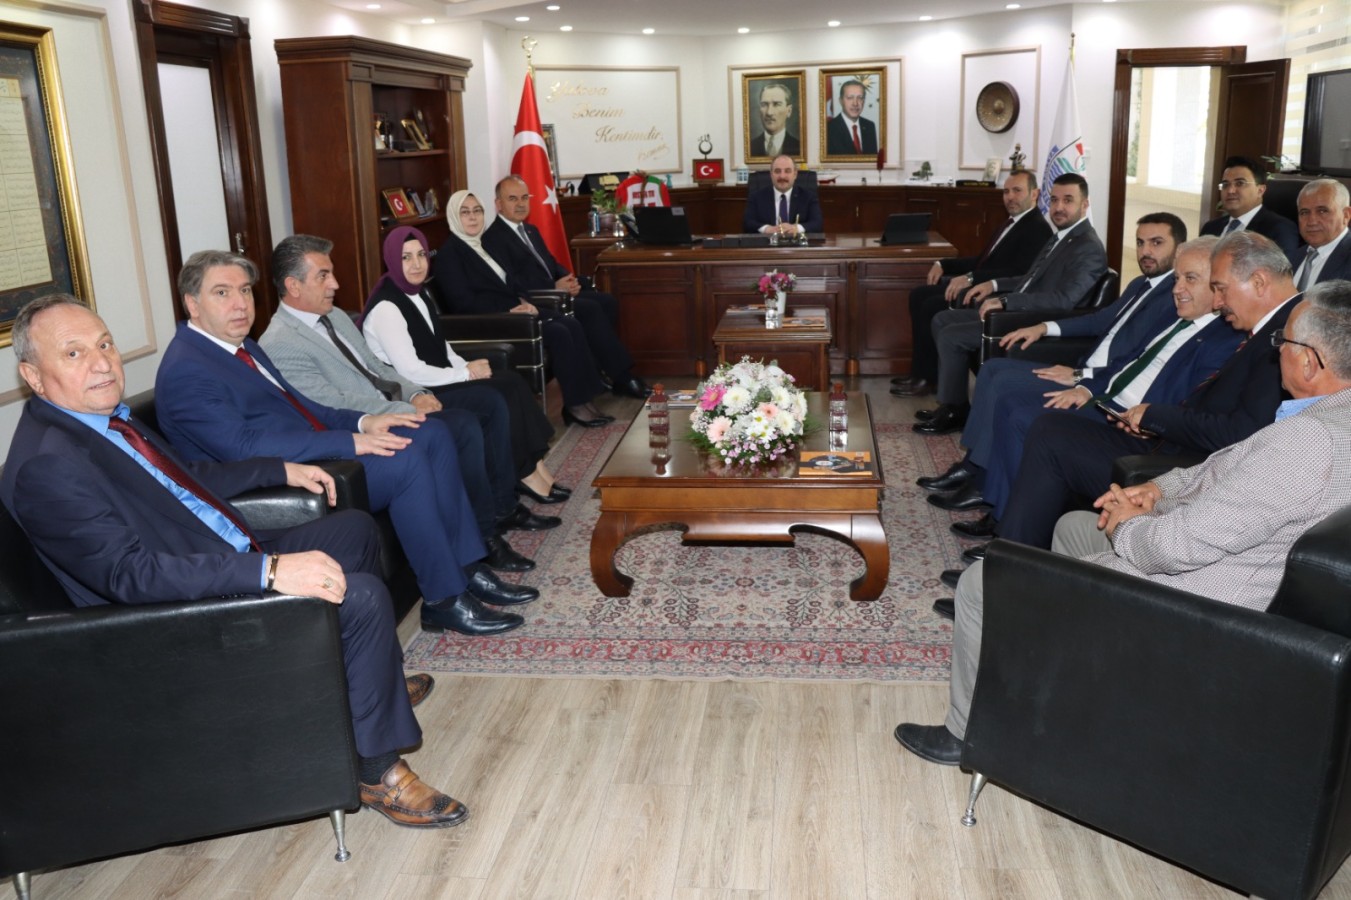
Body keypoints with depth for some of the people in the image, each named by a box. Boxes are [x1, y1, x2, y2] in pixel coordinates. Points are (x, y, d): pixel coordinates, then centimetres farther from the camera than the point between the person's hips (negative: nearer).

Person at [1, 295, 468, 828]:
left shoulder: (105, 416, 7)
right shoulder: (46, 465, -23)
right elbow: (132, 575, -32)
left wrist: (282, 470, 22)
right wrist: (270, 570, -39)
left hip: (233, 563, 11)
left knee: (354, 528, 18)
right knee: (362, 597, -23)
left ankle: (371, 679, 30)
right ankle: (376, 769, -7)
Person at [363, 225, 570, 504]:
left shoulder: (418, 293, 10)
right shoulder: (386, 308, -18)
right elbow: (410, 372, -23)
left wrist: (467, 368, -2)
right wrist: (466, 373, -14)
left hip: (438, 382, 9)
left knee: (512, 381, -10)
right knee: (505, 392, -18)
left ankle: (533, 464, -8)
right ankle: (526, 474, -5)